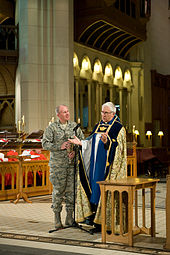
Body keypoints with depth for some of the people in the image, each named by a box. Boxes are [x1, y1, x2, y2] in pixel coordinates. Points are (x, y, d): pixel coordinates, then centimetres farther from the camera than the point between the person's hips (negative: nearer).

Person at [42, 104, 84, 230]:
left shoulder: (74, 126, 9)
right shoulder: (52, 127, 1)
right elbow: (45, 144, -5)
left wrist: (75, 151, -9)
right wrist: (60, 146, -15)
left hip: (73, 163, 3)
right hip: (58, 164, -2)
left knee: (71, 190, 3)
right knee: (58, 190, 0)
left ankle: (70, 216, 15)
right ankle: (57, 217, 11)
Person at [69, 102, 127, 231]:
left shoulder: (118, 128, -5)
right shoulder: (98, 126, 16)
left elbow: (116, 147, -16)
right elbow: (91, 142, 16)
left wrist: (106, 142, -33)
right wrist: (80, 142, 1)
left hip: (107, 165, -7)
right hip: (95, 163, 7)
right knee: (93, 185, 7)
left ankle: (103, 219, 2)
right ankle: (93, 214, 16)